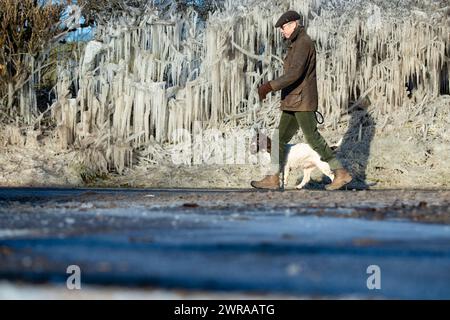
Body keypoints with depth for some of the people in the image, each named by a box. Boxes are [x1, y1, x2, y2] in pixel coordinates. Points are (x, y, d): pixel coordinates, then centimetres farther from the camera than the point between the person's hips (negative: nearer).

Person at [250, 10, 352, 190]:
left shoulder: (303, 42, -12)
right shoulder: (297, 45, 21)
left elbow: (295, 73, -23)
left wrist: (270, 86, -26)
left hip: (302, 100, -10)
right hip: (293, 103, 10)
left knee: (313, 138, -9)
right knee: (281, 138, 6)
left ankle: (341, 174, -4)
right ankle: (273, 179, 6)